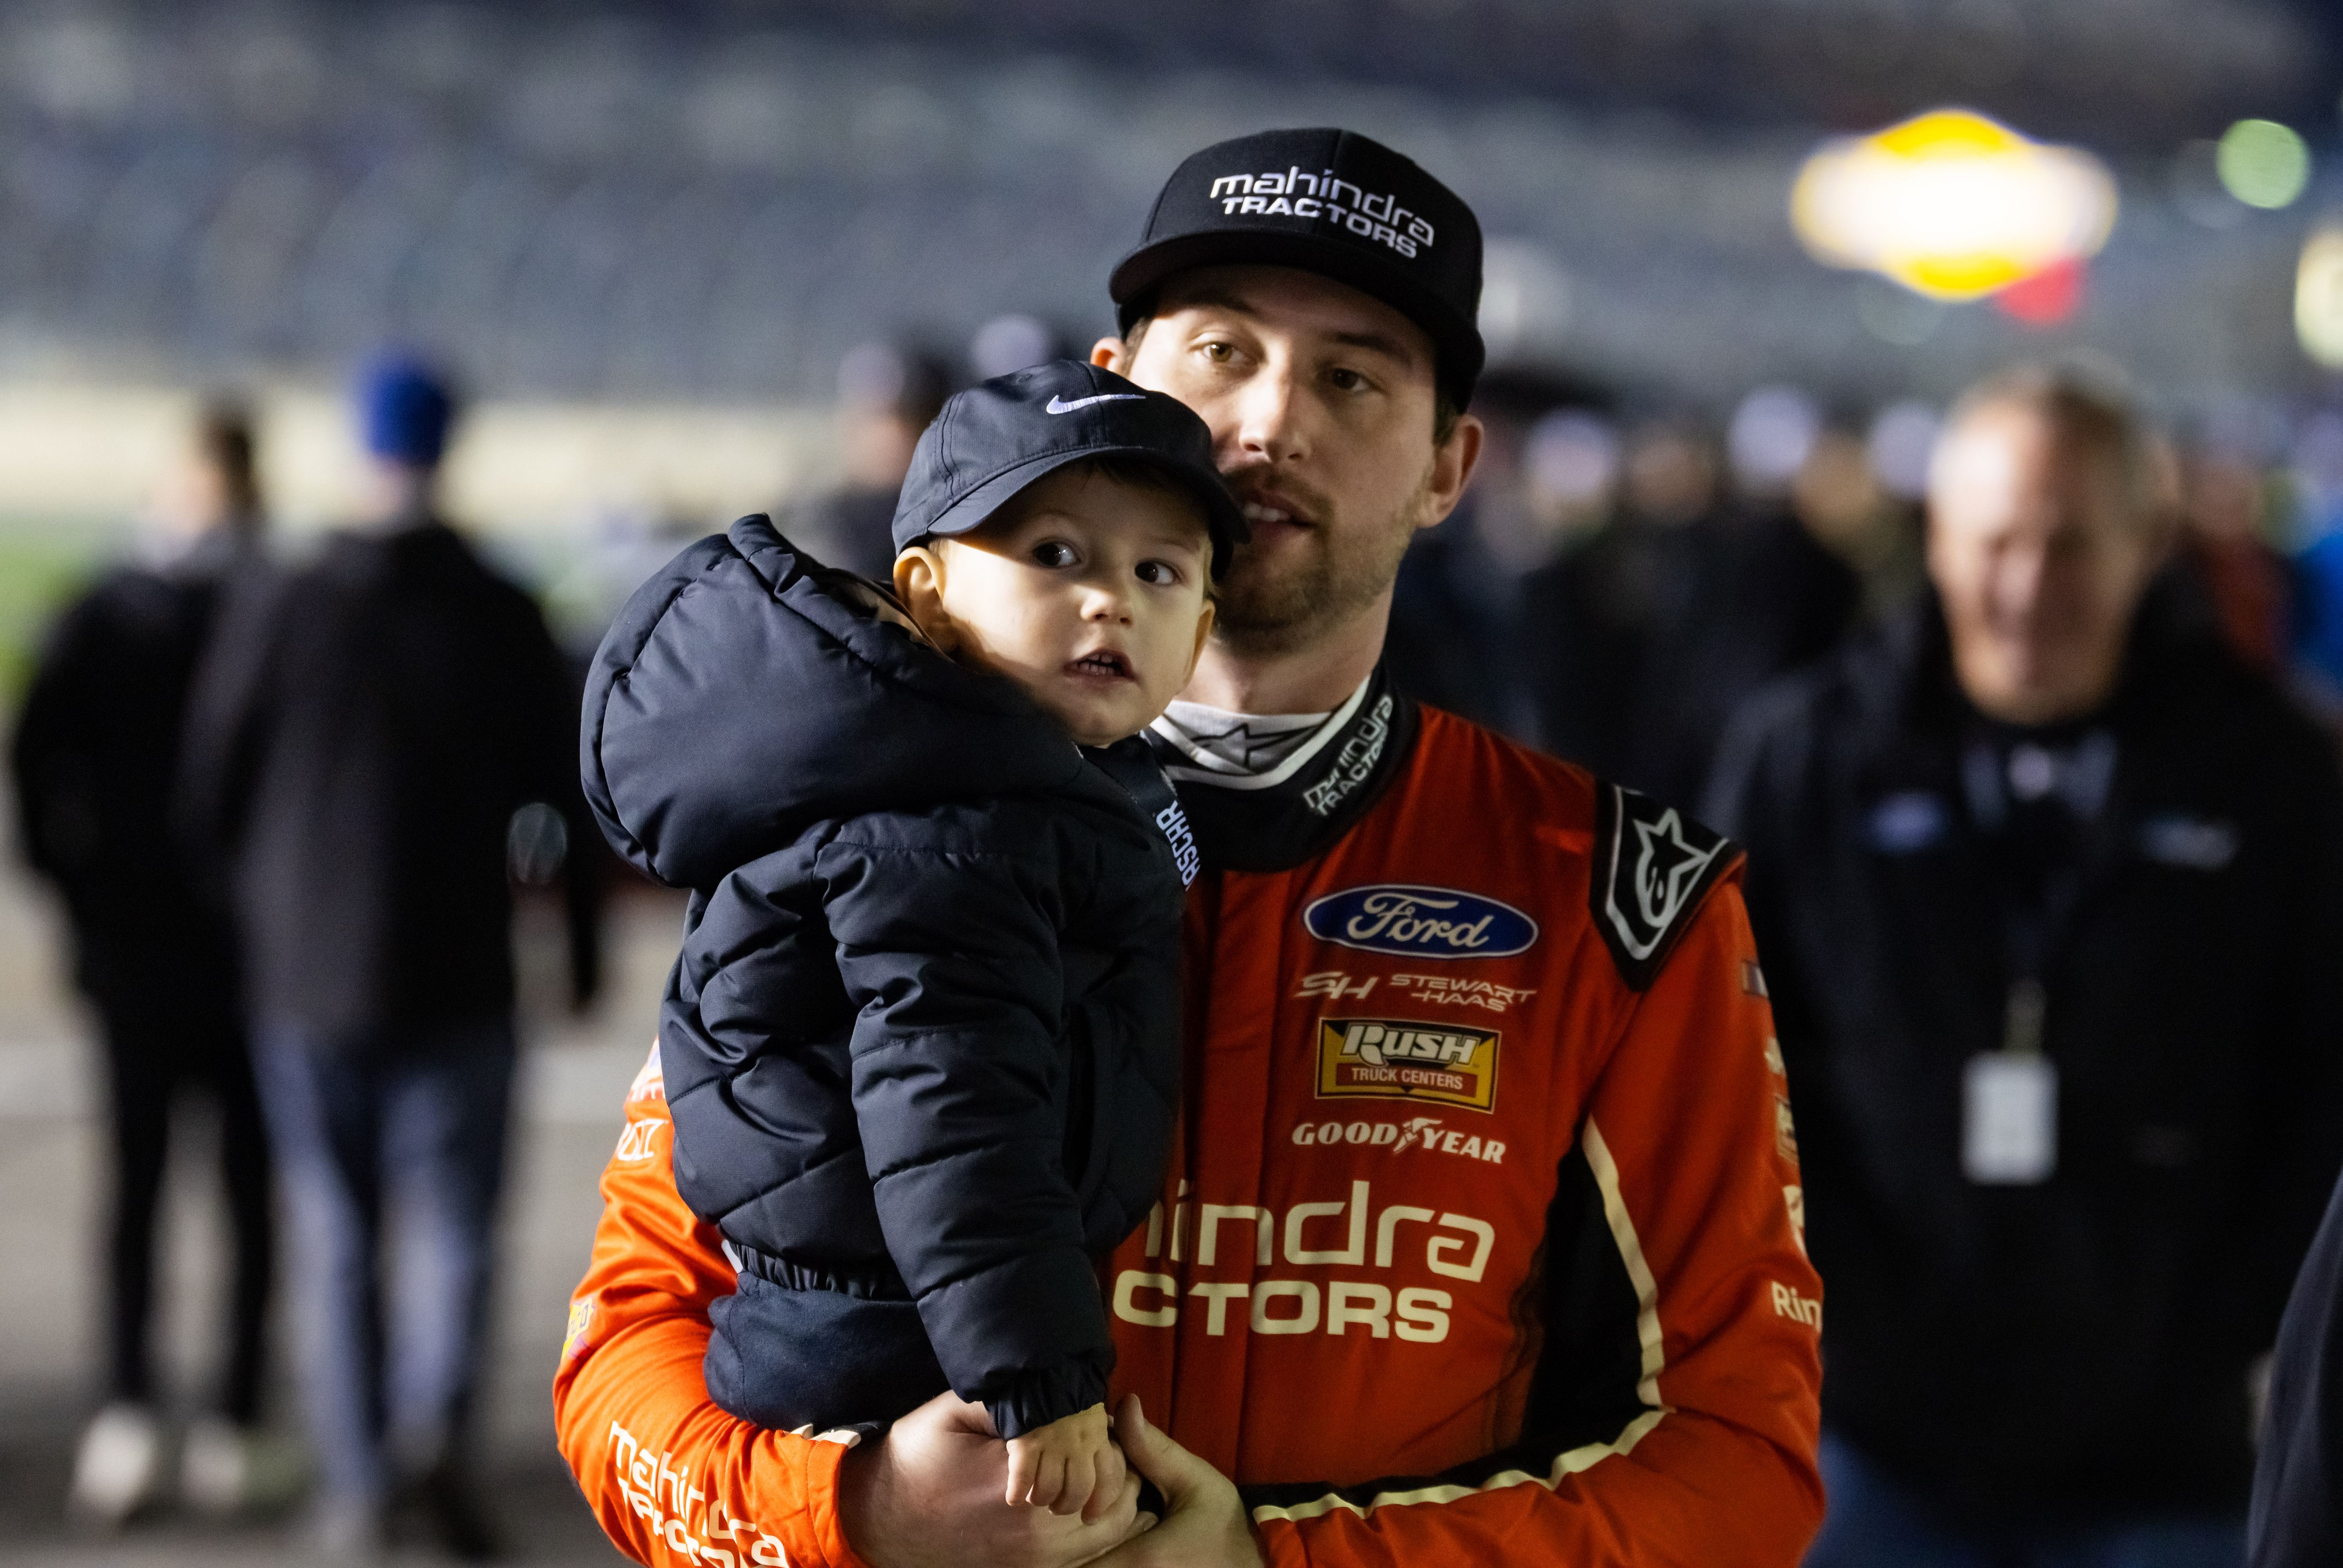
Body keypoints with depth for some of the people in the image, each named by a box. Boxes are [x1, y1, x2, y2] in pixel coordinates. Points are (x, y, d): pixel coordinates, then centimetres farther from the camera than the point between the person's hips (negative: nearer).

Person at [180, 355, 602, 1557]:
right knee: (454, 1223, 5)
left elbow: (209, 795, 1)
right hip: (455, 982, -1)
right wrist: (584, 951, 9)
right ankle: (437, 1415, -20)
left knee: (334, 1239, 10)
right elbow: (566, 798, -2)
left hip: (306, 977, 1)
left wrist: (250, 928, 17)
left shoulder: (278, 620, -2)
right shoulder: (501, 622, -4)